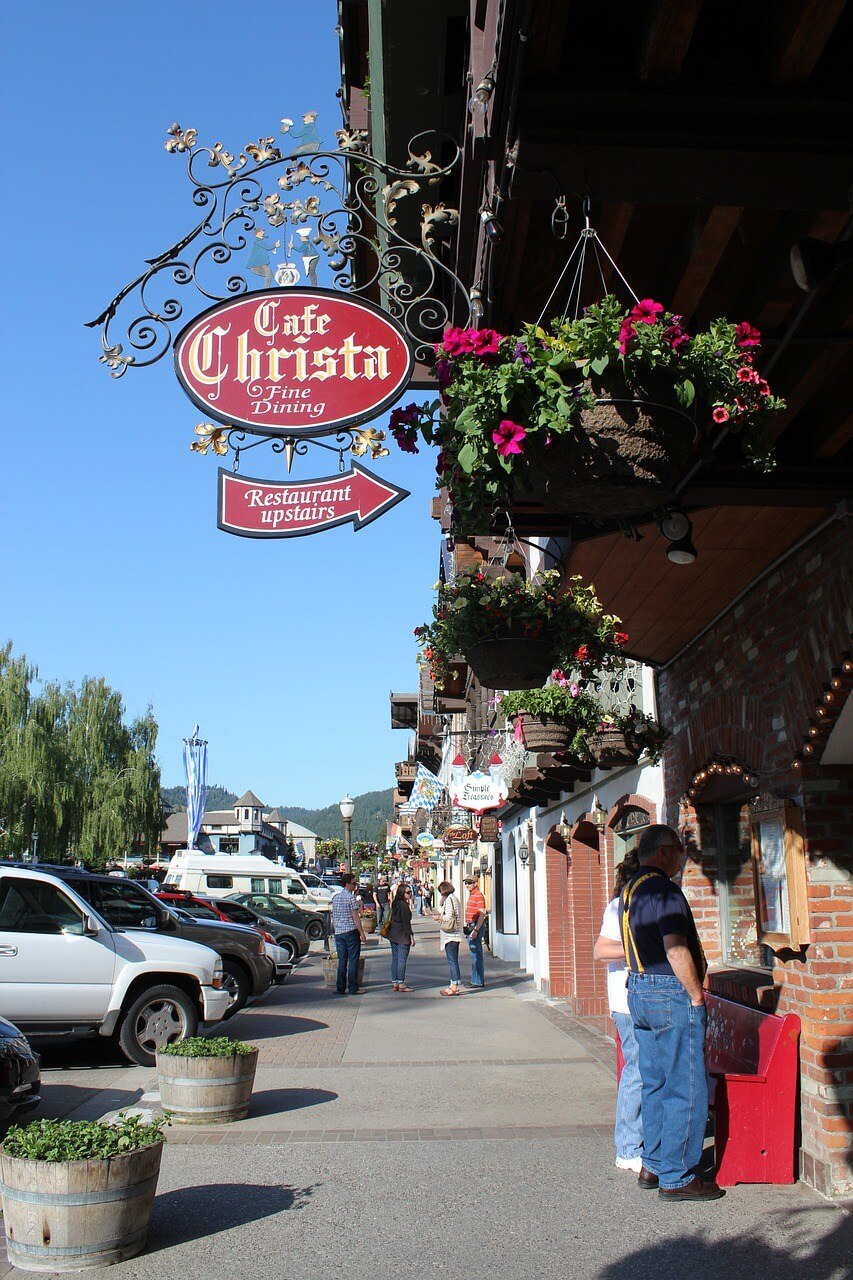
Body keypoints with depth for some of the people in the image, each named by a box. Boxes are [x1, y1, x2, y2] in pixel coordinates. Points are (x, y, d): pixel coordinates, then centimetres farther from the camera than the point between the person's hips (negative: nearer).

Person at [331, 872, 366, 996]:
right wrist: (362, 933, -8)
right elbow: (356, 917, -13)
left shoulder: (336, 897, 12)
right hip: (351, 931, -7)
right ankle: (352, 989, -1)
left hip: (339, 933, 7)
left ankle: (341, 988, 9)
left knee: (342, 961, 10)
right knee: (353, 960, -2)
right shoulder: (351, 897, -11)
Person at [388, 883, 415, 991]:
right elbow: (406, 922, -17)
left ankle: (395, 983, 12)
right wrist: (411, 936, -14)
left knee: (394, 959, 9)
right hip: (403, 936, -8)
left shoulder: (395, 904, 11)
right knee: (402, 960, -5)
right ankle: (401, 984, -4)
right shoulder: (404, 905, -15)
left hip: (393, 935, 8)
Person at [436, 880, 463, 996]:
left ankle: (454, 987, -6)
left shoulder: (449, 900, -13)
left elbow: (448, 918, -20)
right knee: (453, 960, 12)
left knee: (452, 961, -7)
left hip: (450, 934, -10)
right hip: (456, 934, 10)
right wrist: (440, 913, 23)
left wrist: (439, 917, -3)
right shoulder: (455, 898, 16)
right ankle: (453, 985, 16)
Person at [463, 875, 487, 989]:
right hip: (470, 926, 10)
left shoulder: (478, 895, -14)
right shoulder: (471, 895, 18)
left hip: (476, 926, -10)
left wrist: (476, 929, -25)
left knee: (476, 954, -8)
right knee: (474, 954, 14)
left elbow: (482, 914, -20)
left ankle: (478, 982, -5)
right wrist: (468, 928, 23)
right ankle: (475, 980, 20)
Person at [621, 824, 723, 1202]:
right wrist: (697, 996, -13)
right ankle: (676, 1177, 3)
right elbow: (676, 949, -22)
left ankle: (653, 1165, 23)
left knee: (656, 1085, 16)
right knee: (686, 1089, -2)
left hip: (638, 993, 10)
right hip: (671, 994, -10)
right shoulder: (664, 890, -16)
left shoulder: (629, 890, 14)